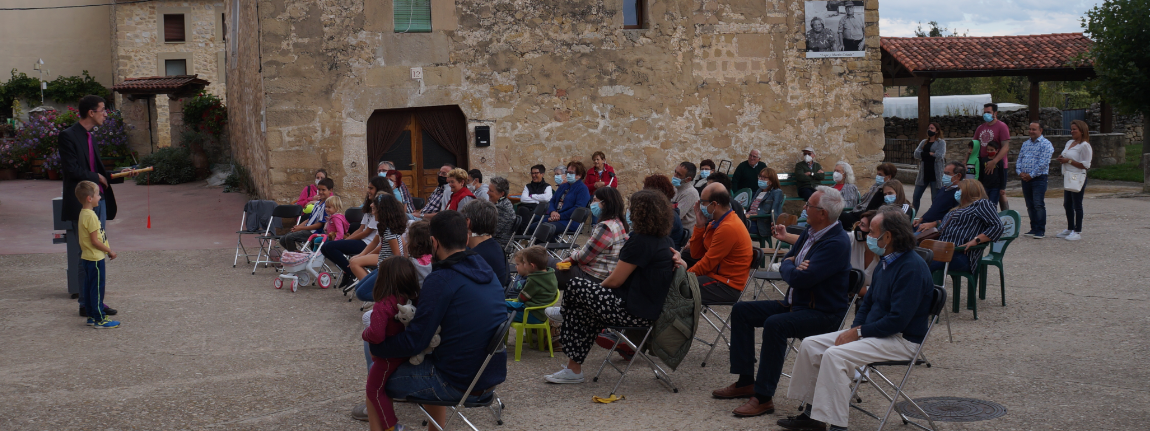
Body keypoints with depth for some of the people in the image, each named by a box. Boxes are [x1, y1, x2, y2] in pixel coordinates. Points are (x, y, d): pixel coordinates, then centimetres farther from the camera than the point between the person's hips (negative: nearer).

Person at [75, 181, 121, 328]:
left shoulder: (83, 214, 10)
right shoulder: (91, 216, -20)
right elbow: (95, 241, -21)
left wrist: (107, 250, 18)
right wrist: (109, 251, -11)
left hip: (87, 258, 10)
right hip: (95, 258, -10)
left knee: (89, 288, 14)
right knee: (97, 288, -4)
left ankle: (92, 316, 21)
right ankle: (100, 319, 0)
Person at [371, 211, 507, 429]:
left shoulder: (441, 280, -19)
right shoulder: (486, 271, 5)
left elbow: (413, 342, -17)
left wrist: (376, 347, 0)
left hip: (458, 385, -8)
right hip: (493, 376, 8)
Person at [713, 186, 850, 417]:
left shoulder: (837, 242, -23)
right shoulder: (810, 231, 8)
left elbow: (800, 278, -30)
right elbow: (786, 264, 16)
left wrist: (789, 265, -7)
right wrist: (792, 266, -8)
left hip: (823, 313, -10)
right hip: (795, 303, 10)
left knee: (775, 324, -35)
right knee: (741, 311, 6)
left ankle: (764, 397, -26)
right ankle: (746, 382, 10)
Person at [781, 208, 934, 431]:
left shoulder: (912, 267, -20)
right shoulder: (887, 263, 11)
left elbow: (898, 320, -25)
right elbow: (868, 301, 20)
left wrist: (859, 332, -17)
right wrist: (853, 329, 1)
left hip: (901, 340, -10)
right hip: (873, 331, 10)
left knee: (835, 355, -29)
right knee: (810, 345, 2)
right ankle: (812, 413, 7)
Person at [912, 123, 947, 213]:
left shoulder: (941, 142, 0)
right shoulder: (923, 142, 15)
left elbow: (939, 155, -15)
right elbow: (916, 154, 1)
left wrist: (924, 155, -5)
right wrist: (930, 154, -10)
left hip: (935, 174, -5)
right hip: (923, 173, 5)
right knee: (916, 197, 2)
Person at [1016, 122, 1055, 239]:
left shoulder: (1045, 144, -6)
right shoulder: (1025, 144, 17)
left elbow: (1043, 163, -14)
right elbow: (1019, 159, 17)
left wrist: (1031, 175, -14)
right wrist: (1020, 172, -1)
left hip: (1039, 178, -7)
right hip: (1025, 179, 7)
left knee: (1039, 205, -9)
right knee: (1030, 205, 9)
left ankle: (1041, 231, -7)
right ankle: (1034, 229, 16)